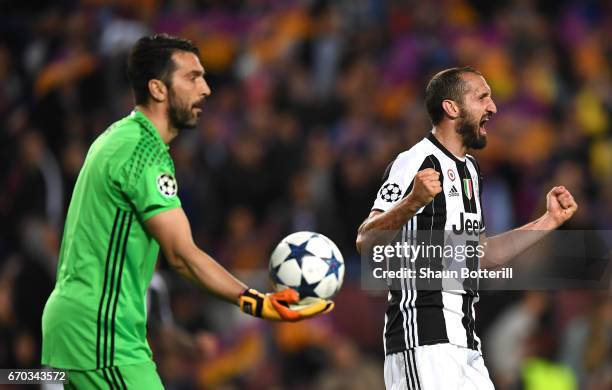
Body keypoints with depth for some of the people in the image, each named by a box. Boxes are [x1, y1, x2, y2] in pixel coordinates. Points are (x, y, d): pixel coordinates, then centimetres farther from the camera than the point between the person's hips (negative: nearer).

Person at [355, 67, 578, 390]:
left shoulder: (469, 170, 19)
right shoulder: (417, 162, -10)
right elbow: (366, 241, -20)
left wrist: (549, 221, 25)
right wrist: (413, 202, -37)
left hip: (465, 338, 9)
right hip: (422, 339, -9)